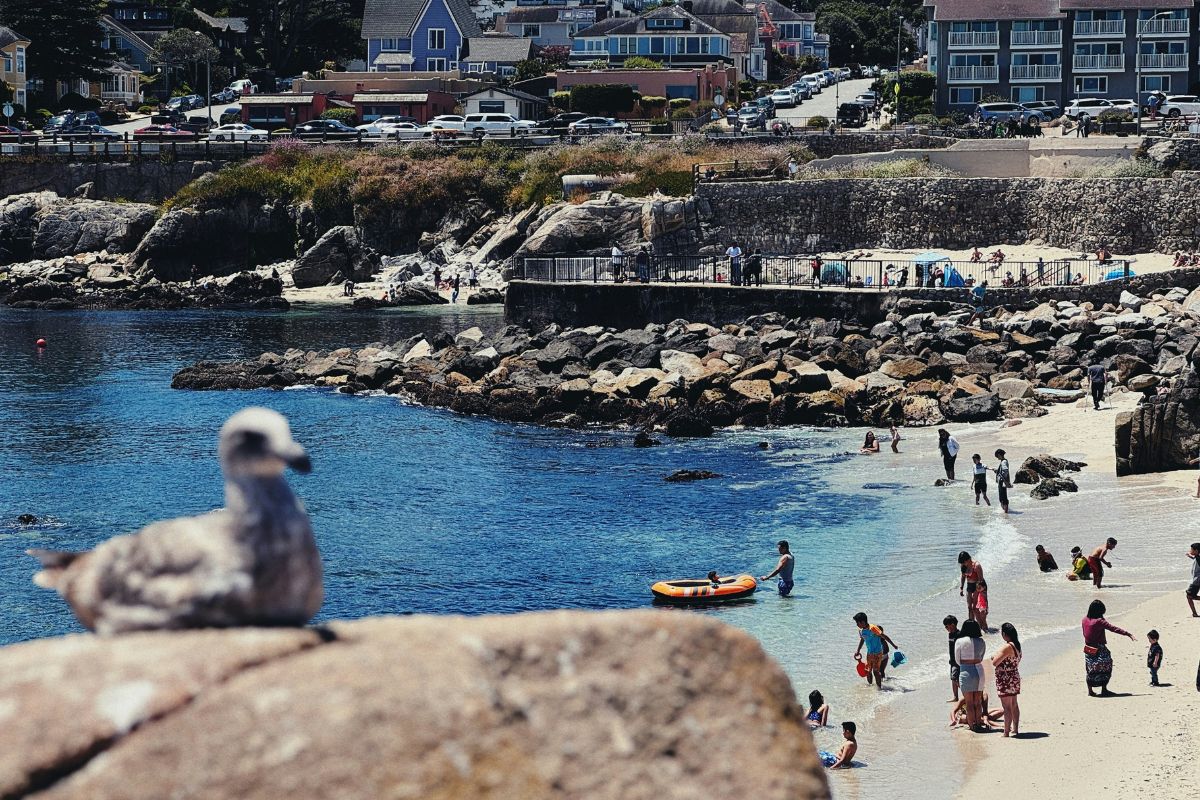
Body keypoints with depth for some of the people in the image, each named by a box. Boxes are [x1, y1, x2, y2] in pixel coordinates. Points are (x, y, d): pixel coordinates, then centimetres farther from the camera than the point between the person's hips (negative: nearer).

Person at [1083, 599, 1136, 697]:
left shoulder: (1085, 620, 0)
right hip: (1100, 651, -6)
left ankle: (1090, 691, 19)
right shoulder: (1099, 621, -19)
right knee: (1105, 668, 9)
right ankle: (1104, 690, 12)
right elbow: (1114, 629, -23)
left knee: (1090, 670, 16)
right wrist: (1128, 634, -24)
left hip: (1088, 649, 6)